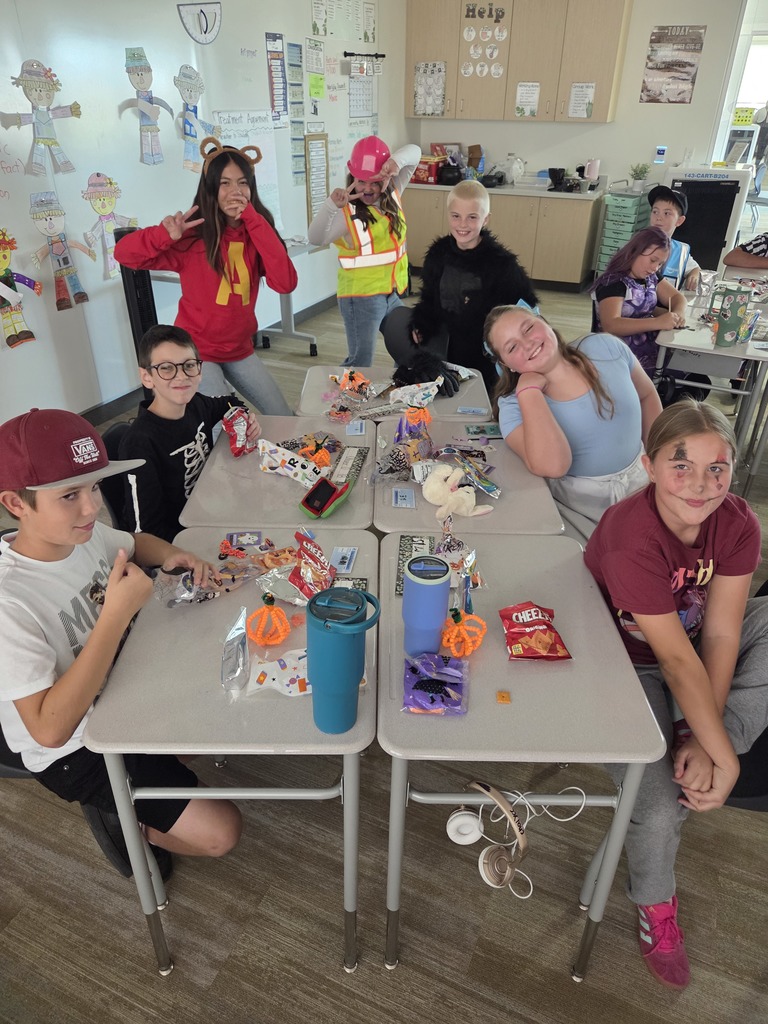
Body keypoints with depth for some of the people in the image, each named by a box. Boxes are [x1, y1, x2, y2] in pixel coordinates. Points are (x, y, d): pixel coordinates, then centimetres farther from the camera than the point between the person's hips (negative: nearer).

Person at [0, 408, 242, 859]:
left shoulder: (82, 533, -11)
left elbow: (136, 543, 13)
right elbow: (50, 730, -33)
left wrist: (172, 555, -11)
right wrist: (116, 614, -38)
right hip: (74, 750, -7)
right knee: (220, 832, -11)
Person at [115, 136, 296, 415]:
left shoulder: (254, 231, -1)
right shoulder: (194, 233, -13)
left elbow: (285, 283, -19)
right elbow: (124, 252, -17)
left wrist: (253, 219, -21)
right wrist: (166, 235, -35)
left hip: (239, 348, 5)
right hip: (197, 349, -5)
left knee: (284, 421, 10)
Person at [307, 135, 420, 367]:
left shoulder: (392, 195, 4)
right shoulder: (347, 211, -14)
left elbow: (415, 152, 1)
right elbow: (316, 238, -28)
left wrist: (396, 160, -21)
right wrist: (331, 206, -44)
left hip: (393, 293, 7)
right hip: (361, 297, -7)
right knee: (360, 364, -5)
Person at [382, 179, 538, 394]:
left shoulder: (501, 263, -15)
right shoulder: (438, 253, -2)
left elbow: (526, 305, -8)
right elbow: (430, 300, 7)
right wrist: (421, 324, -11)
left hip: (485, 359, -3)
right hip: (446, 351, 3)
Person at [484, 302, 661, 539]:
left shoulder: (605, 348, -2)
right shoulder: (515, 405, -13)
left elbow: (647, 395, 14)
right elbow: (553, 466, -30)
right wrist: (528, 390, -25)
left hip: (639, 486, 3)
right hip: (575, 508, -3)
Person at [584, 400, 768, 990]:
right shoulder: (631, 539, -32)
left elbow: (719, 635, -17)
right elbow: (677, 660, -30)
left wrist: (708, 741, -23)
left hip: (695, 641, 6)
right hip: (628, 665, -6)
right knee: (662, 804, -19)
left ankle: (693, 749, -15)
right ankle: (656, 905, 16)